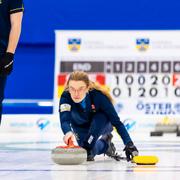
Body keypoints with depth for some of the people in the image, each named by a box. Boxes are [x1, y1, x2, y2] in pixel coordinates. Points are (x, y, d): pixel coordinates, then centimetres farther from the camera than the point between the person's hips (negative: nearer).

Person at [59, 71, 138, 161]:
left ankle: (88, 150, -23)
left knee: (100, 117, -35)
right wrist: (68, 132, -70)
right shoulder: (65, 96, -32)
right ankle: (106, 145, 17)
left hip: (102, 125, -3)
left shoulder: (98, 95, -35)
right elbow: (64, 120, -47)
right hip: (81, 127, 3)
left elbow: (116, 121, -31)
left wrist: (129, 144, -39)